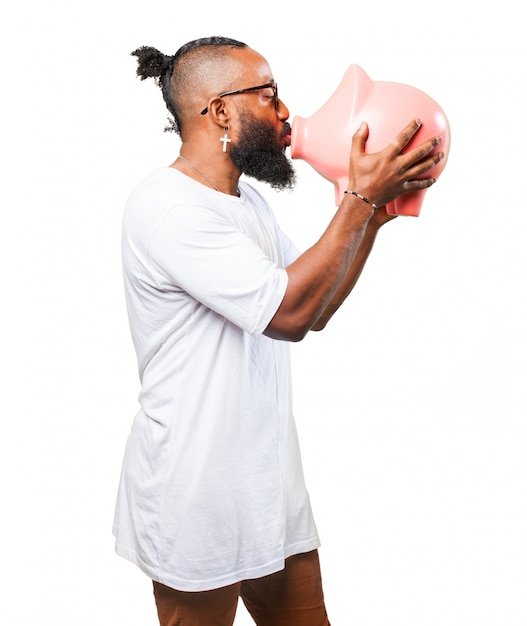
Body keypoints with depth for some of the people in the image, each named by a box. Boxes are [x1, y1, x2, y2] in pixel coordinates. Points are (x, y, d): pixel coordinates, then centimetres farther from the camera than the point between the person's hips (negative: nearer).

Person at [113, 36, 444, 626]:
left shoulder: (247, 200, 12)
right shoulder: (166, 206, -19)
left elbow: (314, 310, 12)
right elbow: (288, 311, -24)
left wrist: (373, 213, 3)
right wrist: (361, 198, -18)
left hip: (268, 481, 9)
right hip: (198, 496, -8)